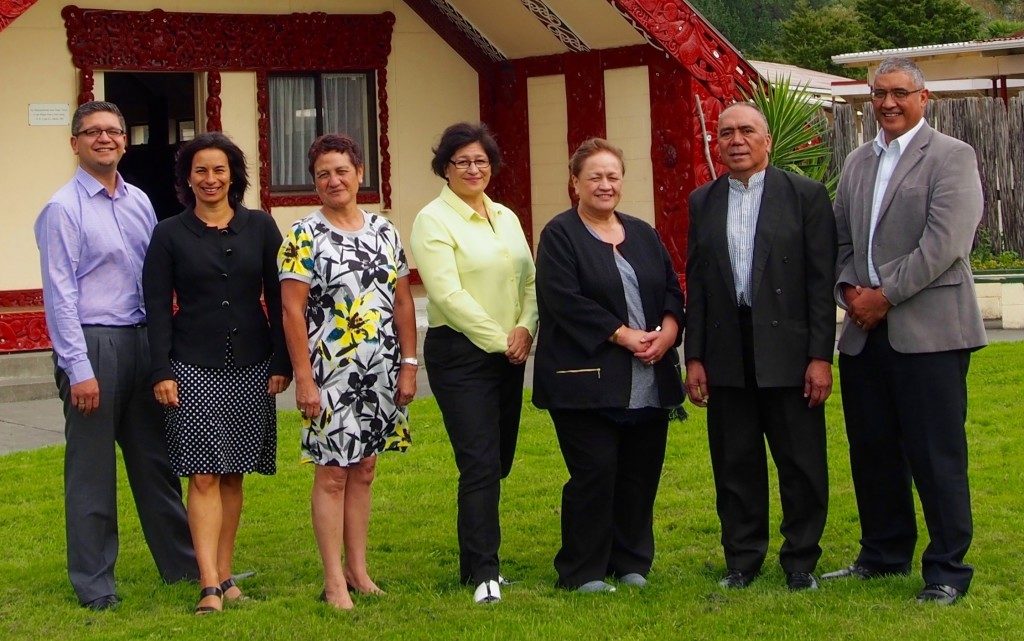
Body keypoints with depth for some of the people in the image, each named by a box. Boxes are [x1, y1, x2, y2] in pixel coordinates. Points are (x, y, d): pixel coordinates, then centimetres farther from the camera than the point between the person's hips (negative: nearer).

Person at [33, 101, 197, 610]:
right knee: (91, 471, 3)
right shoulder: (63, 209, -7)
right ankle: (93, 582, 14)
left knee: (155, 459, 14)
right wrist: (79, 369, -14)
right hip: (91, 343, -5)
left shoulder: (139, 202, 10)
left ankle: (183, 562, 24)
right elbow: (60, 295, -10)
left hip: (140, 340, 6)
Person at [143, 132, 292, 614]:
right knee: (203, 476, -7)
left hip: (250, 367, 2)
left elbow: (278, 298, 6)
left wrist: (282, 362, 1)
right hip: (193, 369, -2)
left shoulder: (259, 227, 6)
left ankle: (225, 574, 17)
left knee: (232, 475, 8)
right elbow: (158, 307, 0)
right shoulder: (169, 235, 2)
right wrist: (162, 371, -7)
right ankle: (210, 586, -10)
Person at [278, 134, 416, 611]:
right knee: (332, 474, -1)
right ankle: (334, 580, 5)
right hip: (331, 374, -5)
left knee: (363, 469, 12)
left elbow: (403, 302, 10)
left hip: (381, 373, 5)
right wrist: (303, 378, -14)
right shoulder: (304, 236, -6)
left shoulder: (384, 231, 8)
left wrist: (409, 365, 4)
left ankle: (358, 569, 20)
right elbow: (292, 311, -9)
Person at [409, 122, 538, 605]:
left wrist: (525, 329, -7)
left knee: (499, 461, 9)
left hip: (509, 355, 7)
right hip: (460, 354, -6)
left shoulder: (506, 218, 15)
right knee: (480, 464, -10)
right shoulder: (433, 220, -6)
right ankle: (482, 573, -5)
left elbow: (530, 281, 12)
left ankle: (476, 560, 19)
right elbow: (448, 294, -14)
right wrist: (499, 340, -13)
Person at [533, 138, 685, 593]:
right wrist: (623, 336, -16)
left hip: (649, 381, 6)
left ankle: (631, 563, 19)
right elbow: (565, 301, -13)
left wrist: (667, 331, -6)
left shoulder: (643, 235, 17)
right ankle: (582, 572, 5)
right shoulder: (560, 235, -2)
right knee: (594, 474, -6)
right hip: (588, 380, -6)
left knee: (641, 475, 7)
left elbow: (672, 290, 14)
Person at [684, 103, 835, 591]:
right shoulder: (703, 202, 10)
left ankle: (800, 564, 16)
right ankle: (741, 561, 20)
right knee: (734, 465, 9)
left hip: (788, 354, -3)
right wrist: (694, 358, 4)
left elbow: (821, 280, -4)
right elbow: (695, 284, 9)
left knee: (802, 465, 3)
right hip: (727, 356, 3)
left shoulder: (806, 195, 0)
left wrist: (821, 356, -9)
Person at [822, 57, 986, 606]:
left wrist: (885, 296, -14)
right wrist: (849, 289, 0)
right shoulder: (857, 162, 17)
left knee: (936, 456, -4)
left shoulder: (951, 157, -4)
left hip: (927, 329, -6)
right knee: (872, 451, 12)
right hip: (865, 332, 7)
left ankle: (947, 570, 4)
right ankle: (883, 555, 26)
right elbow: (841, 237, 19)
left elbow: (944, 243, -14)